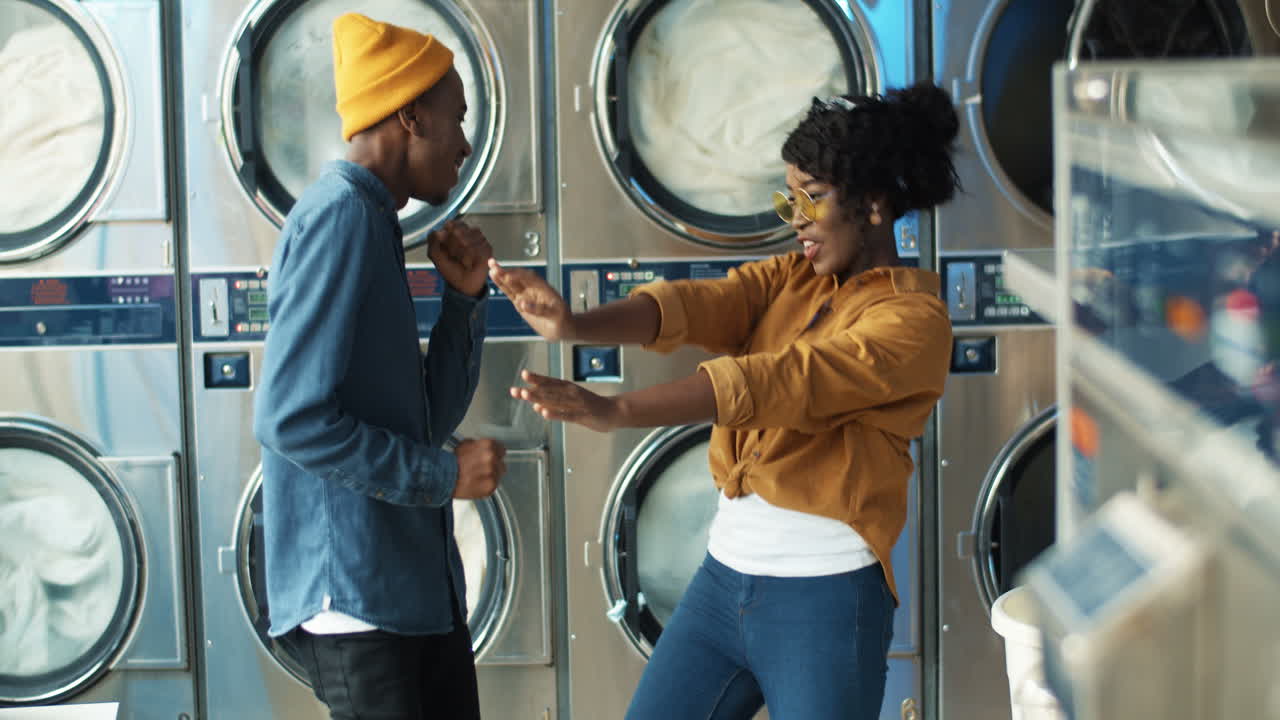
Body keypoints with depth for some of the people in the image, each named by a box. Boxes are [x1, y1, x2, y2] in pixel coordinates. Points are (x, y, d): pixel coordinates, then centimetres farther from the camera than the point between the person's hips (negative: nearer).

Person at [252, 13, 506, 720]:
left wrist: (464, 298, 6)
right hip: (353, 591, -10)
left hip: (420, 585, 10)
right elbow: (290, 419, -22)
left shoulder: (372, 224, 15)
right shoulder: (339, 216, -14)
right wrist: (445, 474, -14)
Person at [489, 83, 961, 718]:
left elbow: (777, 383, -24)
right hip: (724, 576, 6)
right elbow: (700, 304, -8)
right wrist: (576, 325, -28)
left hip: (825, 599, -6)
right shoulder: (791, 277, 10)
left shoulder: (913, 319, -11)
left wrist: (613, 411, -34)